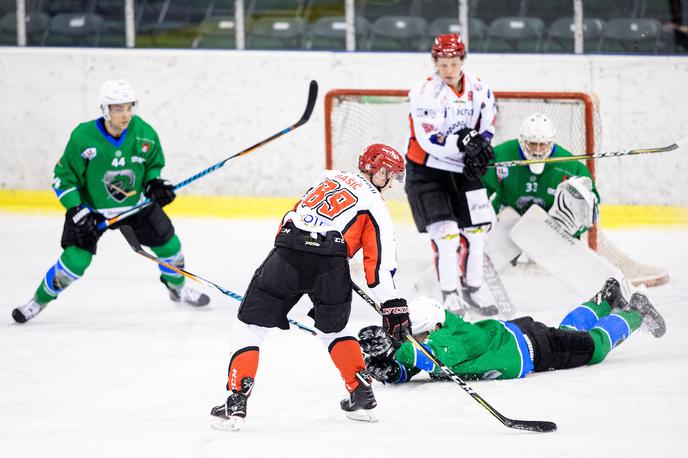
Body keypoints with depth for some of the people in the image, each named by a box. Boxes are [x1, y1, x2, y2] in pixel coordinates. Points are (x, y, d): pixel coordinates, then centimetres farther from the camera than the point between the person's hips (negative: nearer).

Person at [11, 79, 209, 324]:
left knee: (169, 245, 5)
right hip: (91, 208, -4)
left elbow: (153, 164, 5)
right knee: (75, 261, -16)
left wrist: (155, 183, -15)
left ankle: (178, 288, 36)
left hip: (135, 204, 4)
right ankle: (40, 300, 7)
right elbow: (64, 178, -16)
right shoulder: (83, 137, -25)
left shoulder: (144, 133, -16)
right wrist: (77, 212, -24)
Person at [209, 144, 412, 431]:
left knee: (249, 328, 8)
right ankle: (362, 396, 25)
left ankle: (236, 402, -2)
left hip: (287, 256, 1)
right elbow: (380, 259, 5)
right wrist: (393, 305, 5)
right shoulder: (374, 203, 14)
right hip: (331, 264, -1)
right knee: (334, 329, 26)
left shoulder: (329, 178, 26)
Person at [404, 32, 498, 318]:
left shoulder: (479, 90, -2)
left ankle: (471, 292, 22)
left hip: (464, 169, 6)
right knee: (446, 233, -14)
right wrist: (462, 142, -35)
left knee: (475, 230, 8)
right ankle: (450, 297, -7)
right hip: (427, 169, -6)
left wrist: (479, 148, -14)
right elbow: (429, 140, -25)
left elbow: (487, 128, 6)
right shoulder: (425, 93, -19)